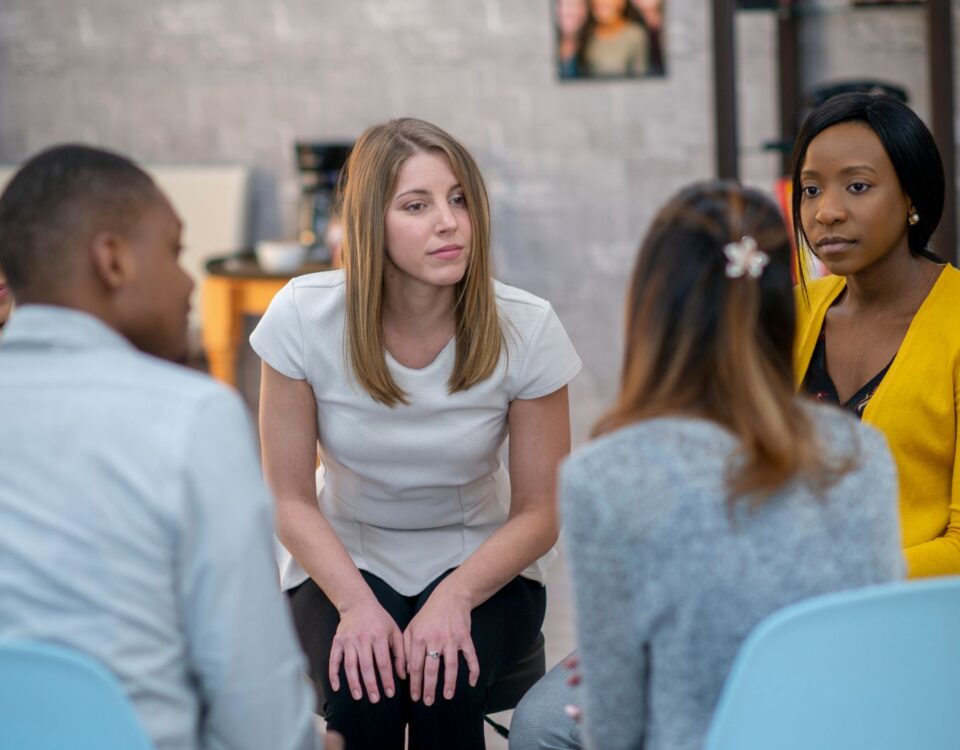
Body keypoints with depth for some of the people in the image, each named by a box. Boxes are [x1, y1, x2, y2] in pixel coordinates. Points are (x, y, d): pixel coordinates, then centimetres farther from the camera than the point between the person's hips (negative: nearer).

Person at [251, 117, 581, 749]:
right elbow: (292, 499, -8)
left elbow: (538, 514, -8)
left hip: (480, 560, 0)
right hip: (345, 559, 0)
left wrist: (456, 598, -25)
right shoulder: (303, 317, -16)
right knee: (361, 692, -30)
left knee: (447, 689, -30)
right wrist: (356, 603, -24)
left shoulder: (526, 329, -16)